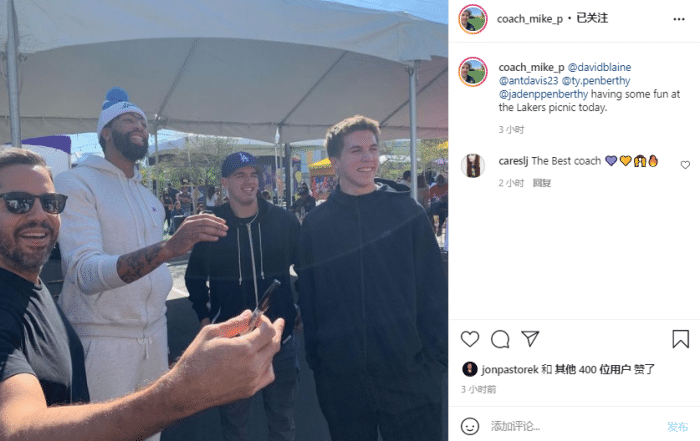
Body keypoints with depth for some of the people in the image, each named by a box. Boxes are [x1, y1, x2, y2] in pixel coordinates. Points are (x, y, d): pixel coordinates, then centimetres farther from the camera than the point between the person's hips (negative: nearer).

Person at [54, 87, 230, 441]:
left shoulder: (151, 199, 13)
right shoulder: (76, 182, -10)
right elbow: (85, 272, -25)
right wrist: (168, 247, -40)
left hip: (154, 337, 6)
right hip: (103, 341, -6)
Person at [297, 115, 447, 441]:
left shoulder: (406, 211, -2)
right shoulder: (315, 224, 1)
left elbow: (434, 290, -2)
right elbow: (309, 298, 4)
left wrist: (436, 357, -5)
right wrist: (315, 359, 3)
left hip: (408, 372, -1)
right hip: (339, 377, 1)